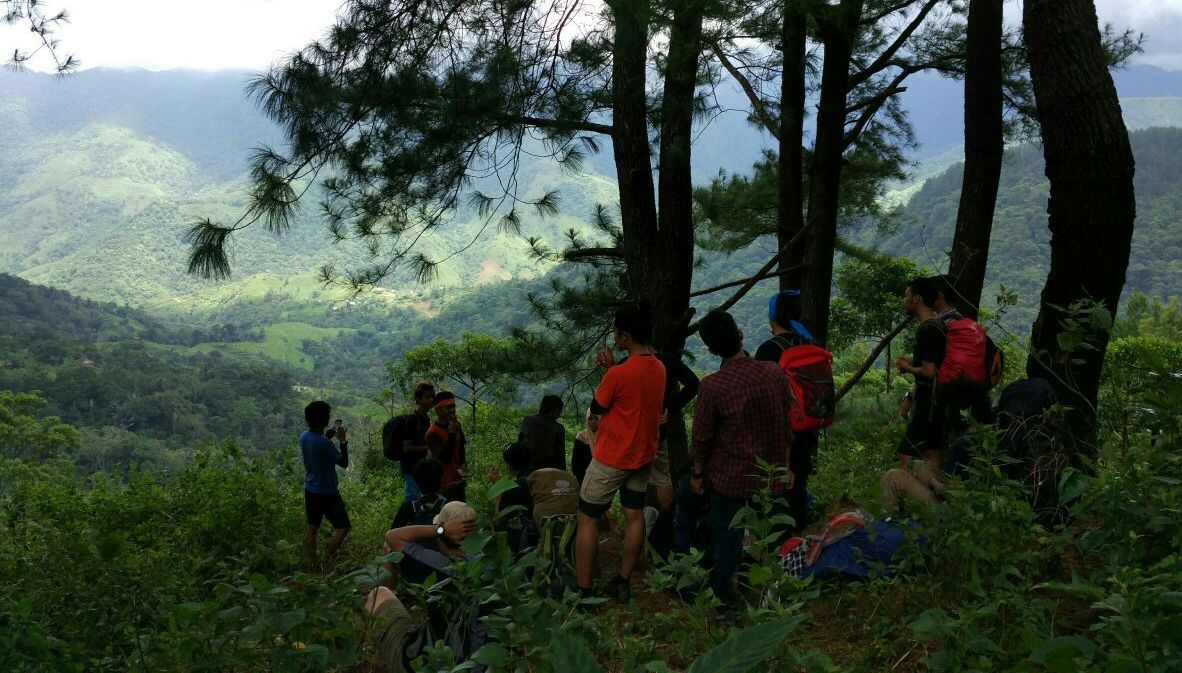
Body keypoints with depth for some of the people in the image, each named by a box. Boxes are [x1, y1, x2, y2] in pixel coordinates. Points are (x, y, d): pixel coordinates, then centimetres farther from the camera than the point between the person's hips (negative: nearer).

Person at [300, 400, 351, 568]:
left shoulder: (304, 436, -2)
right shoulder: (324, 443, -25)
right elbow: (344, 463, -14)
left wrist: (330, 435, 13)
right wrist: (343, 441, -8)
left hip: (310, 490, 8)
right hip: (327, 492, -8)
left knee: (312, 529, 15)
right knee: (343, 526, 4)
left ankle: (312, 564, 20)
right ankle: (327, 560, -2)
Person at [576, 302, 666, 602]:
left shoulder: (619, 374, -26)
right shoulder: (659, 368, -2)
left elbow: (596, 407, -10)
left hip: (611, 459, -7)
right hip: (643, 456, 7)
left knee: (587, 519, 4)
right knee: (635, 517, 13)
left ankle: (583, 591, 6)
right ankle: (623, 583, 21)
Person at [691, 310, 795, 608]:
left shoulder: (712, 386, -19)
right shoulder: (775, 373, -7)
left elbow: (702, 437, -10)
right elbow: (787, 428, 4)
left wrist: (697, 474, 6)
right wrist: (785, 468, 16)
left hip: (729, 480, -3)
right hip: (771, 479, 3)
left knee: (726, 543, 10)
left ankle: (722, 602, 21)